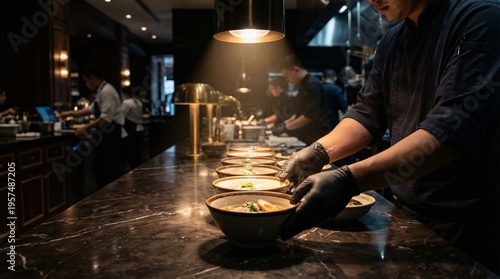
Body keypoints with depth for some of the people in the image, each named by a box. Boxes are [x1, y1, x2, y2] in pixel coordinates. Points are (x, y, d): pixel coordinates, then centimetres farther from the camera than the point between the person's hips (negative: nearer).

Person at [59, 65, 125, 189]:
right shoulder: (102, 91, 15)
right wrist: (71, 113, 28)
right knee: (100, 169, 16)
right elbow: (92, 109, 28)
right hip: (106, 136, 11)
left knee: (111, 172, -7)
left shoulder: (106, 91, -16)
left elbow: (106, 118, -25)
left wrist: (86, 128, -22)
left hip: (111, 136, -11)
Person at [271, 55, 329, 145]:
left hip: (317, 137, -9)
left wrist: (286, 127, -15)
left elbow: (309, 116, -22)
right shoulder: (304, 85, 15)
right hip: (308, 138, 9)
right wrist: (285, 123, 11)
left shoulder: (312, 86, -16)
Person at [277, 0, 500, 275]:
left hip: (465, 221, -6)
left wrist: (349, 180, -38)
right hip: (405, 210, 6)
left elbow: (455, 127, -28)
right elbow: (368, 112, 5)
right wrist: (319, 152, -13)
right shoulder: (392, 41, 7)